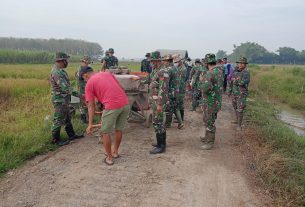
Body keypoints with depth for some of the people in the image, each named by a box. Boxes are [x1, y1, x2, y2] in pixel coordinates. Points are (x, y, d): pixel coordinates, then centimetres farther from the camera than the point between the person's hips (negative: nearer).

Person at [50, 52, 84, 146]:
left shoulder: (60, 71, 10)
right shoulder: (56, 72, -22)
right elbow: (64, 87, -28)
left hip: (64, 99, 10)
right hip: (59, 100, -10)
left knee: (67, 118, 19)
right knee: (58, 120, 0)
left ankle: (71, 135, 31)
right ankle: (56, 140, 12)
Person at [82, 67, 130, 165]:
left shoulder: (89, 84, 8)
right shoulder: (108, 73, 21)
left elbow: (91, 106, 3)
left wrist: (90, 124, 5)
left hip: (112, 106, -6)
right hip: (126, 104, 6)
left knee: (105, 132, 14)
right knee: (119, 129, 23)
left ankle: (109, 158, 22)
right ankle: (115, 152, 39)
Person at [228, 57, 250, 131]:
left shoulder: (246, 73, -15)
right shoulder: (235, 71, 6)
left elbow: (242, 82, -31)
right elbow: (231, 81, 14)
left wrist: (234, 81, -16)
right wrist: (229, 90, 14)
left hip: (241, 94, -7)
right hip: (234, 93, 7)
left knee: (240, 110, -6)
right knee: (235, 108, 20)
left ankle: (239, 125, 3)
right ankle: (237, 120, 38)